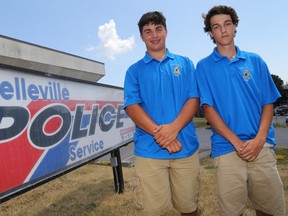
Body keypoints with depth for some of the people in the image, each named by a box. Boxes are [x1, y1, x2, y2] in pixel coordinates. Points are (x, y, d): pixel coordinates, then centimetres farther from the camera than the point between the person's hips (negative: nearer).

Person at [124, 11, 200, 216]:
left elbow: (194, 99, 3)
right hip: (149, 150, -1)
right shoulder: (134, 70, 10)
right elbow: (132, 106, -2)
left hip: (186, 147, 2)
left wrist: (173, 128, -14)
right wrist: (160, 134, -14)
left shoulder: (185, 63, 13)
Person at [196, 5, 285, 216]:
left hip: (262, 147, 3)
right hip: (227, 149, -2)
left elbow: (268, 103, 8)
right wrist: (237, 142, -11)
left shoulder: (255, 61, 10)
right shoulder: (204, 66, 4)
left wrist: (259, 139, -7)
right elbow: (208, 108, -3)